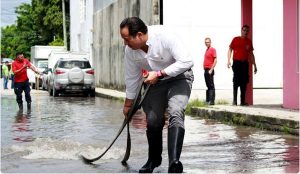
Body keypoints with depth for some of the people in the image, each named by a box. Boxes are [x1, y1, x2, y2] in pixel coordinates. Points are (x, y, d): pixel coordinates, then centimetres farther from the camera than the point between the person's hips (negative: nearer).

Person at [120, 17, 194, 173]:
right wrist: (128, 104, 12)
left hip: (179, 77, -5)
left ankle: (174, 161, -38)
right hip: (156, 82, 5)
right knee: (153, 121, 0)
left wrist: (159, 73, -32)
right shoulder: (130, 50, -12)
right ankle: (154, 159, 26)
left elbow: (187, 61, -32)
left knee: (175, 113, -28)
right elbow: (131, 77, 3)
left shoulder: (164, 36, -30)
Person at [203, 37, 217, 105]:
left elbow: (215, 60, -13)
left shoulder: (212, 49, -6)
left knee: (211, 86, -9)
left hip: (209, 70, -8)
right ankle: (207, 100, 14)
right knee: (208, 86, 10)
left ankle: (211, 101, -10)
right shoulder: (207, 50, 18)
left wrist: (211, 70, -17)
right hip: (206, 70, 8)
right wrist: (204, 69, 15)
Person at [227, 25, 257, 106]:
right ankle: (234, 100, -4)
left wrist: (254, 65, 13)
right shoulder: (236, 39, 3)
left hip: (245, 63, 4)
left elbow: (251, 54, 16)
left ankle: (243, 101, 9)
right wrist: (228, 60, -12)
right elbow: (230, 49, 1)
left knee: (244, 82, 4)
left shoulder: (249, 41, 12)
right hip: (237, 62, -4)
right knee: (236, 81, -6)